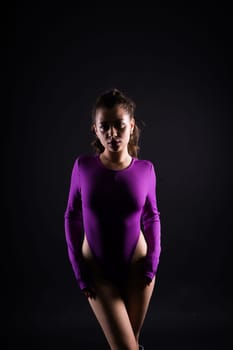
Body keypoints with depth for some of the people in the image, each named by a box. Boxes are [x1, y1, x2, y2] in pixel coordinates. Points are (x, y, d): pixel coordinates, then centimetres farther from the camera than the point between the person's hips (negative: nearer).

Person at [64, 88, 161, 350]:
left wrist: (152, 260, -5)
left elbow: (152, 217, 5)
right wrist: (80, 270, -5)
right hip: (98, 270, -1)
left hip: (137, 266, 1)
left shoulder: (145, 169, -9)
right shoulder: (83, 166, -11)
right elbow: (72, 217, -2)